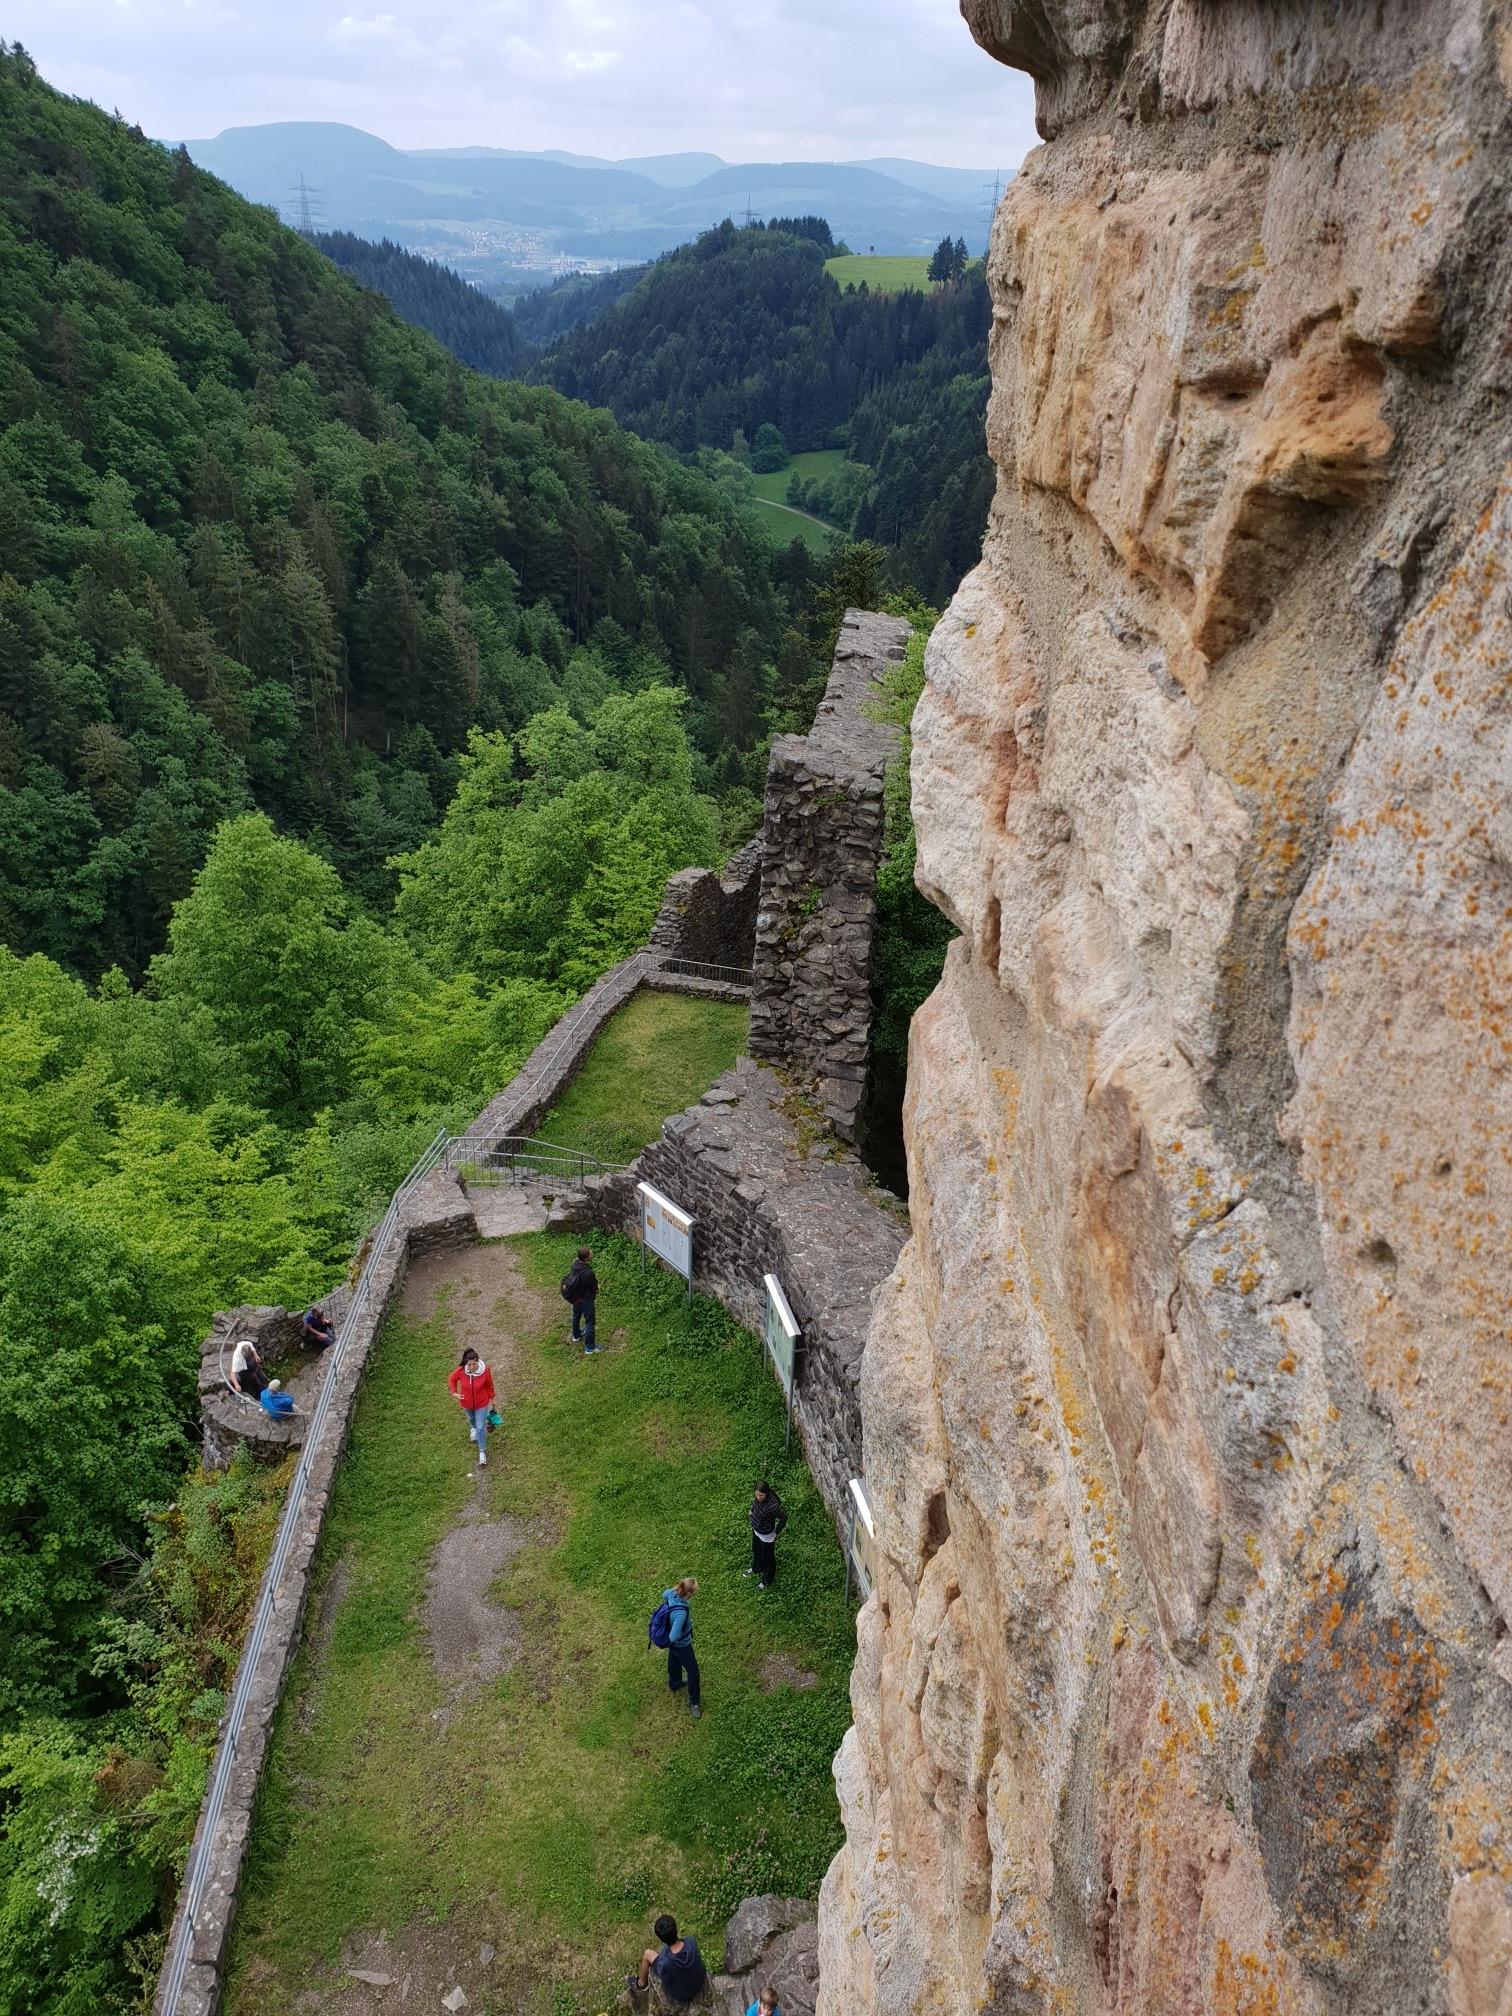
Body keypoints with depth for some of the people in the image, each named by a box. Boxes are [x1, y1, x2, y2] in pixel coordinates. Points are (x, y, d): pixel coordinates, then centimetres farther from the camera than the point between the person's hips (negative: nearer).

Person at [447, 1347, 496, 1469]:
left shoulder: (485, 1371, -31)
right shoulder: (460, 1371, -29)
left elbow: (489, 1385, -12)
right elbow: (452, 1380, -7)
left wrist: (491, 1398, 1)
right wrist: (454, 1392, -19)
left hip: (481, 1403, -2)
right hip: (466, 1403, 2)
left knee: (481, 1427, 0)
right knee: (471, 1418, 32)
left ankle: (482, 1452, 19)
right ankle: (473, 1428, 68)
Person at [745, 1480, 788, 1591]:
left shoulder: (772, 1506, -41)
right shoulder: (758, 1498, -21)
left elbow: (784, 1518, -25)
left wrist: (776, 1533, -14)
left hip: (766, 1536, -7)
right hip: (756, 1531, 7)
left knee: (768, 1557, 21)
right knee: (756, 1551, 33)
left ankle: (767, 1581, 46)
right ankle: (756, 1569, 63)